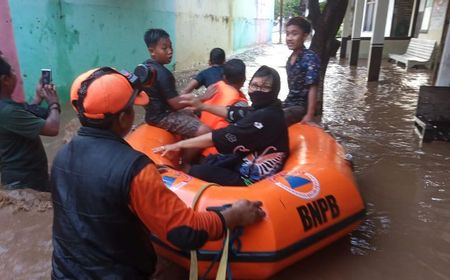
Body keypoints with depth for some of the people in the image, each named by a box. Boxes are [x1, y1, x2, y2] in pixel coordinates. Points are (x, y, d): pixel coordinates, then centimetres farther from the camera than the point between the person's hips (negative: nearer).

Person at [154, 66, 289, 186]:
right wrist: (202, 106, 18)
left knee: (196, 172, -7)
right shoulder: (263, 109, 1)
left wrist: (179, 144, -20)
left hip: (254, 176, -9)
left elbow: (220, 136, -27)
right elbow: (231, 112, 17)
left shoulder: (266, 116, -28)